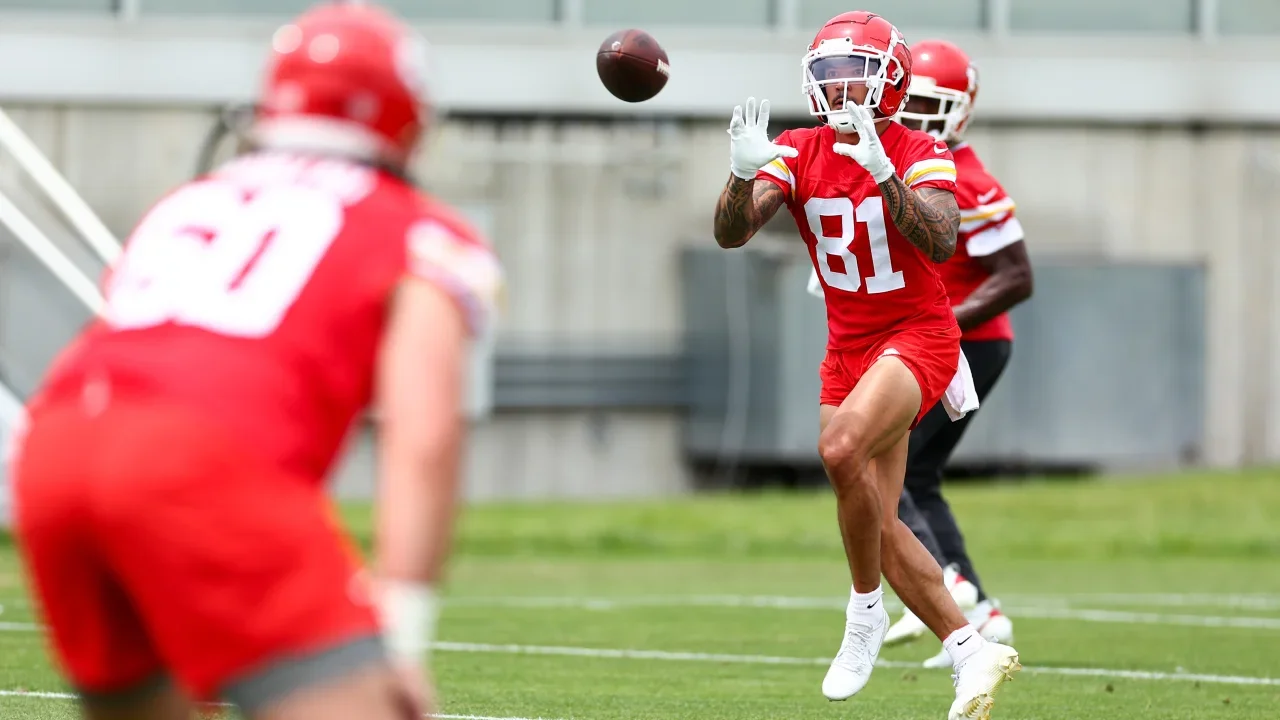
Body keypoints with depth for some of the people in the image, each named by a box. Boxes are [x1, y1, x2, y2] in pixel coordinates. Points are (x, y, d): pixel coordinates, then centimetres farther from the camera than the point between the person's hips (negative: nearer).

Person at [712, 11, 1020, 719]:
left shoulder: (919, 154, -11)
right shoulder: (797, 154, -1)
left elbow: (940, 242, -28)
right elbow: (731, 233, -13)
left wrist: (881, 171, -39)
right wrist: (743, 172, -32)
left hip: (917, 334, -6)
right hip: (847, 345, 6)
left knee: (842, 448, -31)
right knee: (877, 524, 2)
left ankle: (865, 613, -12)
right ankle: (972, 652, 11)